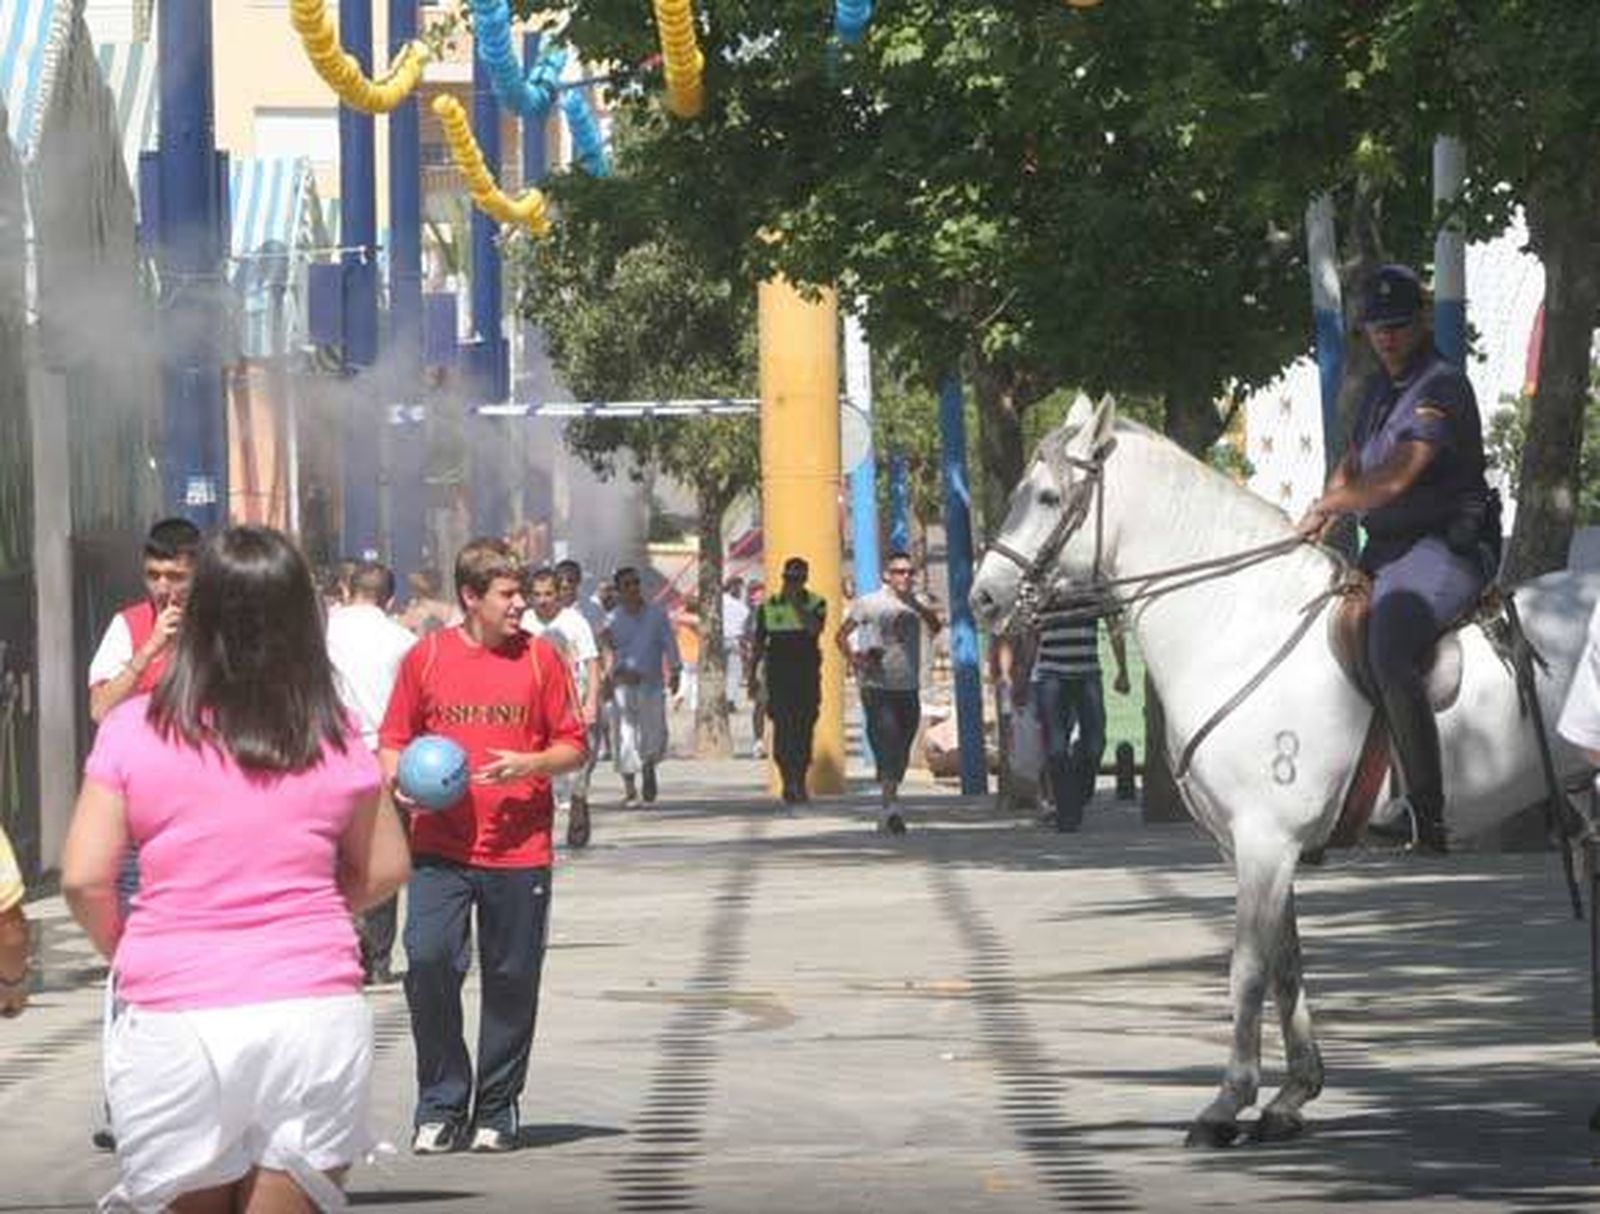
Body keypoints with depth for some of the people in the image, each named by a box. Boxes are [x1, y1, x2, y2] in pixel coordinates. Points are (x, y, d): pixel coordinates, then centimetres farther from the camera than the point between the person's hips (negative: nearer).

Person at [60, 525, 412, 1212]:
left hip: (175, 1016, -1)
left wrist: (122, 950, 13)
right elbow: (384, 870, 10)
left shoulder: (136, 730, -4)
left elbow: (84, 878, -6)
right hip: (316, 1012, 1)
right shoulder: (335, 737, 1)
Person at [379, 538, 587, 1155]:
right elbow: (393, 739, 11)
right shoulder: (425, 657, 3)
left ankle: (497, 1111, 19)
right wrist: (397, 778, -9)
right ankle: (441, 1107, 2)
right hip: (440, 846, 0)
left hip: (519, 851, 0)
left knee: (512, 982, 5)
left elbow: (573, 746, 7)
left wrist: (528, 764, -12)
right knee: (428, 963, -13)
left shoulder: (540, 658, 3)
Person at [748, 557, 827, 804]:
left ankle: (800, 782, 11)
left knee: (804, 729, 1)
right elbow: (758, 643, 11)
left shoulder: (816, 604, 5)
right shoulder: (768, 606, 7)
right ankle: (788, 781, -5)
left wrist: (796, 603, -16)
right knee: (782, 728, -8)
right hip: (779, 677, 0)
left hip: (807, 676, 0)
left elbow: (814, 628, -16)